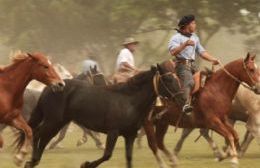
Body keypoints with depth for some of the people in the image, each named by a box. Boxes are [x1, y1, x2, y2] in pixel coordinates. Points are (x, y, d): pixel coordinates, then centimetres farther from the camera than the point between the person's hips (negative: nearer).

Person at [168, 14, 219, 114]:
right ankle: (186, 105, -47)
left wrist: (212, 60, 7)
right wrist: (185, 44, -27)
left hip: (193, 65, 8)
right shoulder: (176, 38, -2)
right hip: (182, 64, -8)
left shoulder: (195, 37, 23)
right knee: (189, 82, -30)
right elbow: (173, 52, -16)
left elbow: (202, 52, 23)